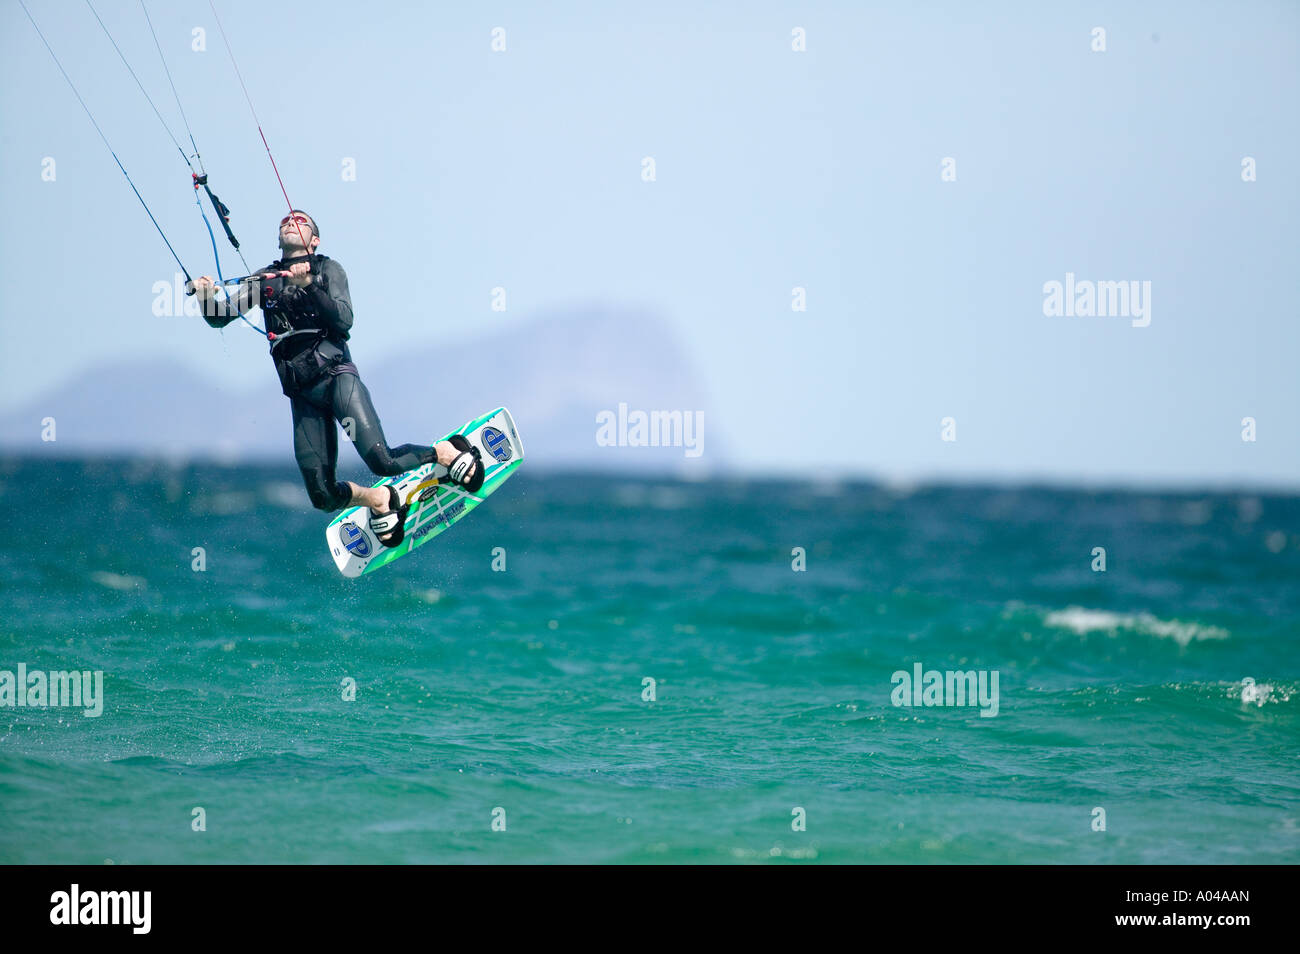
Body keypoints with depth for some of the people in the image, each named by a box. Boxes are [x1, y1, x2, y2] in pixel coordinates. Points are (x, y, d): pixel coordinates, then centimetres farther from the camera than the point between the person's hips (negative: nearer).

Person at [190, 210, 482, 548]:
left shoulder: (327, 269, 6)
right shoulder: (264, 279, 16)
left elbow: (344, 319, -9)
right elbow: (220, 317, 9)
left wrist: (308, 285, -21)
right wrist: (207, 299, -13)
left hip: (335, 375, -3)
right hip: (302, 394, 4)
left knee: (382, 462, -22)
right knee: (323, 496, -7)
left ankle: (448, 451, 6)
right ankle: (380, 501, 23)